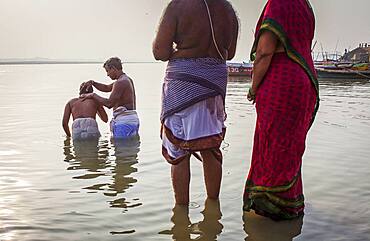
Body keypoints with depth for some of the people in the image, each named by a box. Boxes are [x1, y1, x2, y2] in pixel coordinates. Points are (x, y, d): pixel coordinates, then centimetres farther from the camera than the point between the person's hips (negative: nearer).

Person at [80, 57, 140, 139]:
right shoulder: (127, 79, 19)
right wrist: (92, 82, 17)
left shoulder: (120, 82, -13)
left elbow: (109, 103, -19)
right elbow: (107, 88, 31)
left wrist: (93, 95, -7)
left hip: (124, 121, -10)